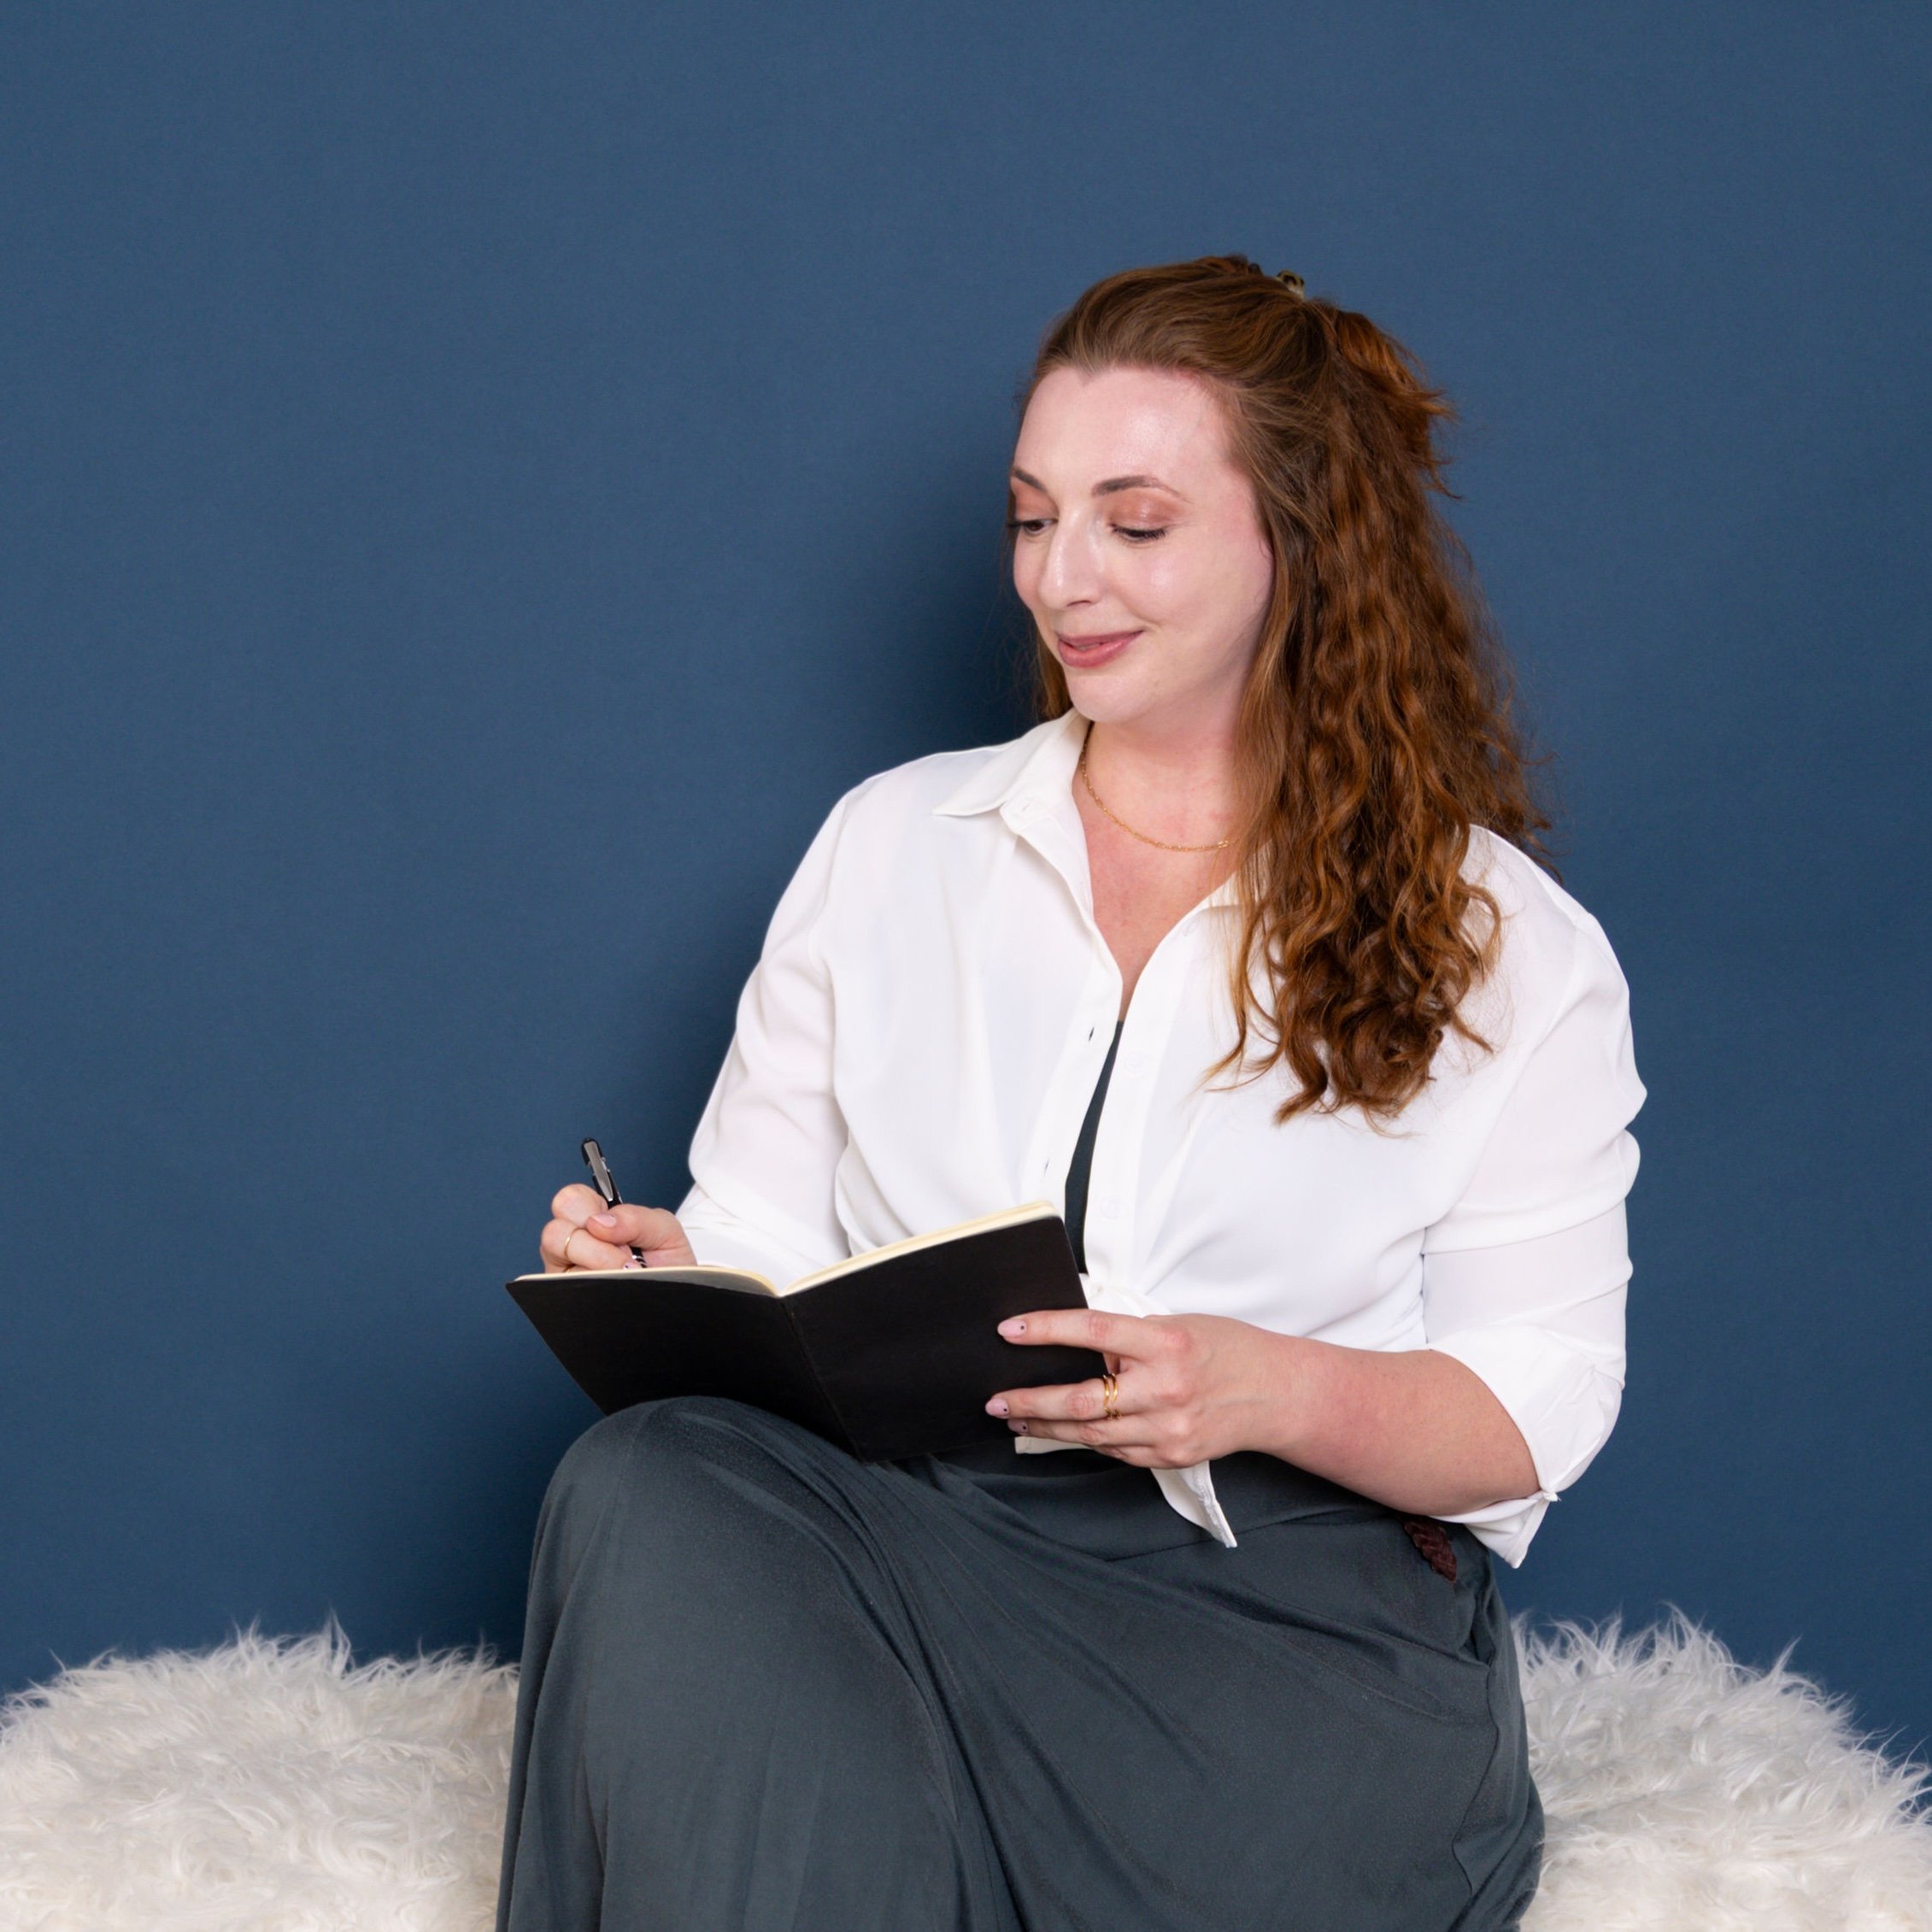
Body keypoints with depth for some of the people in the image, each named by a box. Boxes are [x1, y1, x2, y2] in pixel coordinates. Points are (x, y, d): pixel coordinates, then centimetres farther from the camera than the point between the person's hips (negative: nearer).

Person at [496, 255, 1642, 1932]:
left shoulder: (1506, 947, 8)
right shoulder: (891, 842, 17)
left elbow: (1539, 1401, 3)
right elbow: (764, 1243, 17)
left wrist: (1269, 1390, -16)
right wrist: (661, 1280, -7)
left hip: (1298, 1586, -2)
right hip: (898, 1522, 3)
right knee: (645, 1486, -32)